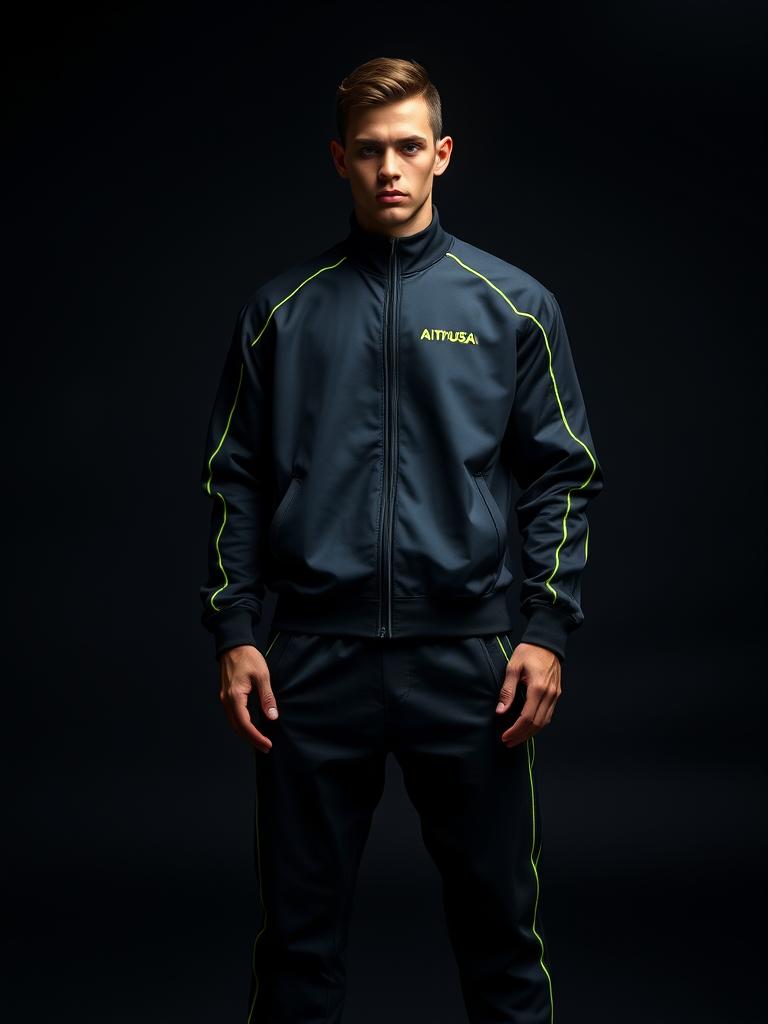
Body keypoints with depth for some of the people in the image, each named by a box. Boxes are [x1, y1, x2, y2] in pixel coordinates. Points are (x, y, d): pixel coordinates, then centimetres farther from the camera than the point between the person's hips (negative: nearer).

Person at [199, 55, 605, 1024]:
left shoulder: (513, 305, 5)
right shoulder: (281, 308, 7)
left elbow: (562, 474, 5)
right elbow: (233, 478, 9)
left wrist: (548, 629, -4)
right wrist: (233, 634, 1)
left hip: (467, 655, -1)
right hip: (314, 658, 1)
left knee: (498, 914, 7)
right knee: (297, 923, 9)